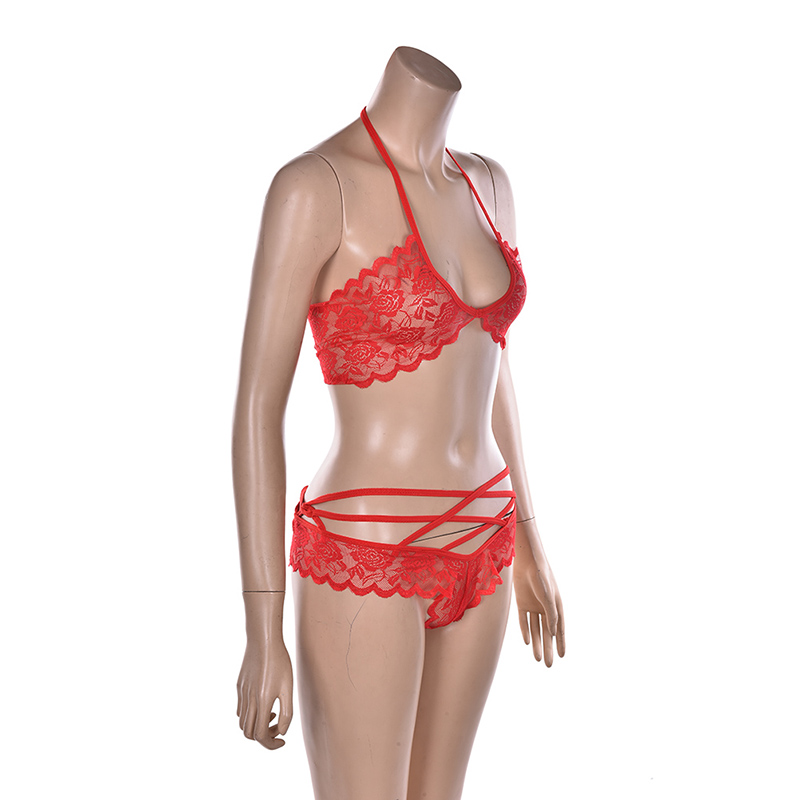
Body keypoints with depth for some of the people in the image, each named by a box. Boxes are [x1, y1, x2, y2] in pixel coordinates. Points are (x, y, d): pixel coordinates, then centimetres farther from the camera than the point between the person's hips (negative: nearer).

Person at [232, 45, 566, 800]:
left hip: (467, 555, 7)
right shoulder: (310, 185, -17)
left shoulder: (485, 184, 7)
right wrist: (263, 634, -16)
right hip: (362, 568, -7)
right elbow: (256, 409, -17)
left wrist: (526, 544, 20)